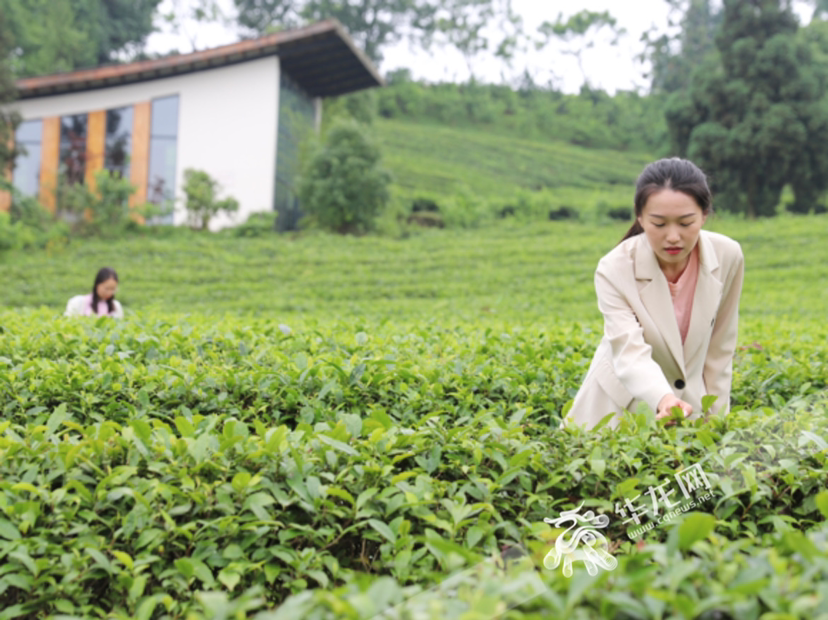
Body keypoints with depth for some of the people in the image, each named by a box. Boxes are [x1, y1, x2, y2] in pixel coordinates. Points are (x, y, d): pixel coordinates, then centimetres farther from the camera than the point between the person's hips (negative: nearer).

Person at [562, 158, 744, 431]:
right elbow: (630, 353, -35)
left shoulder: (728, 256, -15)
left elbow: (720, 347, -3)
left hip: (690, 403, 2)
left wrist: (716, 416, 0)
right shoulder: (614, 270, -23)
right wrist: (663, 399, -53)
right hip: (623, 405, -2)